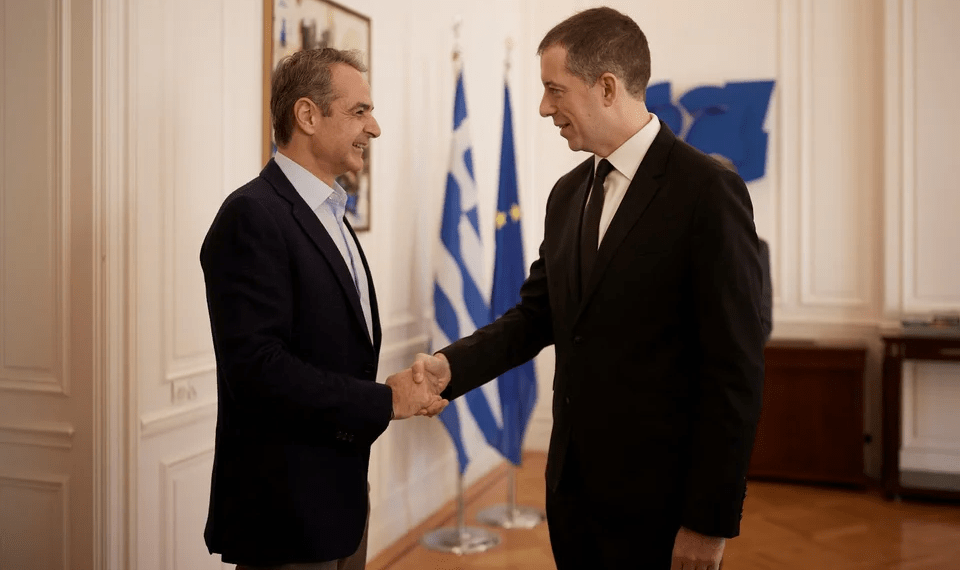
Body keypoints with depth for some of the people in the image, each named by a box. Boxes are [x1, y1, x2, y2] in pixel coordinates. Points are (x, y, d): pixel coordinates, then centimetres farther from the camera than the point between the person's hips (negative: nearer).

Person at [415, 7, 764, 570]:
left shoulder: (709, 191, -14)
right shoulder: (568, 193, 8)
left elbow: (734, 370, -15)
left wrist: (710, 521, -14)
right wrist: (452, 366, -6)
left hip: (657, 502, -6)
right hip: (572, 487, 6)